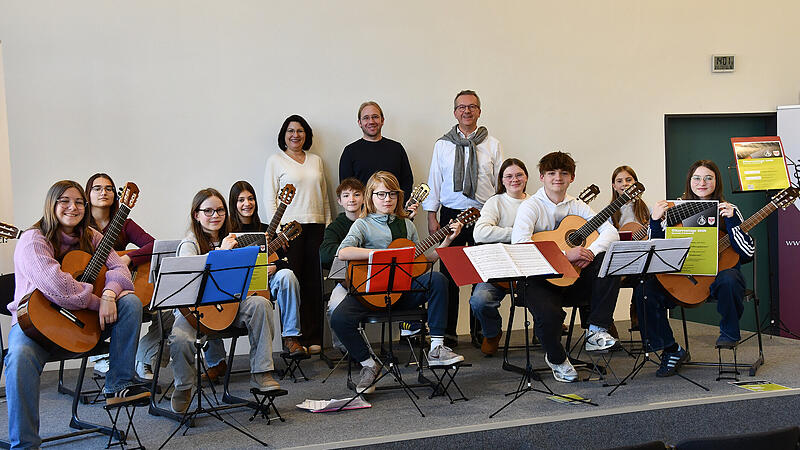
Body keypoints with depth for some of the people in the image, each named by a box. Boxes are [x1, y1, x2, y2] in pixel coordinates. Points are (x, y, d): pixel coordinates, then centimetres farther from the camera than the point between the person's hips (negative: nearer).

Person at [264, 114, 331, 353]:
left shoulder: (316, 161, 18)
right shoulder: (276, 161, 5)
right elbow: (270, 199, 0)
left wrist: (328, 226, 11)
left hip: (315, 227, 4)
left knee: (314, 283, 2)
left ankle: (313, 338, 8)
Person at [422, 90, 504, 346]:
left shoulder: (492, 145, 8)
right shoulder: (443, 145, 9)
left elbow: (501, 182, 8)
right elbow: (434, 181, 10)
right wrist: (432, 216, 4)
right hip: (451, 213, 0)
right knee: (449, 276, -1)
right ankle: (448, 333, 9)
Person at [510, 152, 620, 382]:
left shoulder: (575, 206, 11)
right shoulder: (531, 206, -5)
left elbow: (611, 232, 4)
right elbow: (519, 244, -23)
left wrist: (591, 251, -18)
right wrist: (565, 254, -27)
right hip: (540, 279, -5)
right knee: (549, 315, -33)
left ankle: (596, 330, -12)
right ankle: (556, 359, 3)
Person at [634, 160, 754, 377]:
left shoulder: (729, 210, 4)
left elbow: (748, 253, -6)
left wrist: (731, 220, -15)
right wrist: (655, 221, -10)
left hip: (719, 272, -2)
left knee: (728, 279, -38)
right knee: (644, 290, -22)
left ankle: (729, 333, -6)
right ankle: (672, 351, -7)